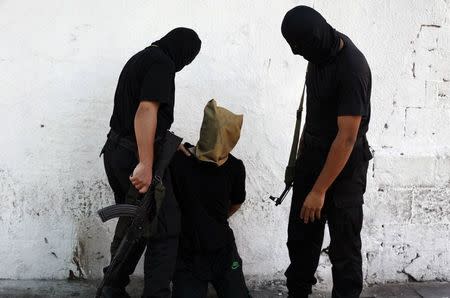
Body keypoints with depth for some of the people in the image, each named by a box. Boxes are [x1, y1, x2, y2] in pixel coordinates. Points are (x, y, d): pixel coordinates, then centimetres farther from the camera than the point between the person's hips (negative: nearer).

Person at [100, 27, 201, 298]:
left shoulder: (141, 58, 19)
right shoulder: (162, 63, -11)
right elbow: (146, 110, -24)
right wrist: (146, 164, -27)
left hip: (117, 151, 10)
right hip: (136, 155, -10)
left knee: (132, 225, 20)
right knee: (165, 229, -4)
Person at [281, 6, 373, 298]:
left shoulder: (352, 69, -26)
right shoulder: (320, 51, -1)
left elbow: (347, 138, -25)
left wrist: (319, 191, -22)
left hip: (345, 164, -8)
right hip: (313, 154, 8)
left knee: (344, 244, 2)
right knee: (300, 235, 14)